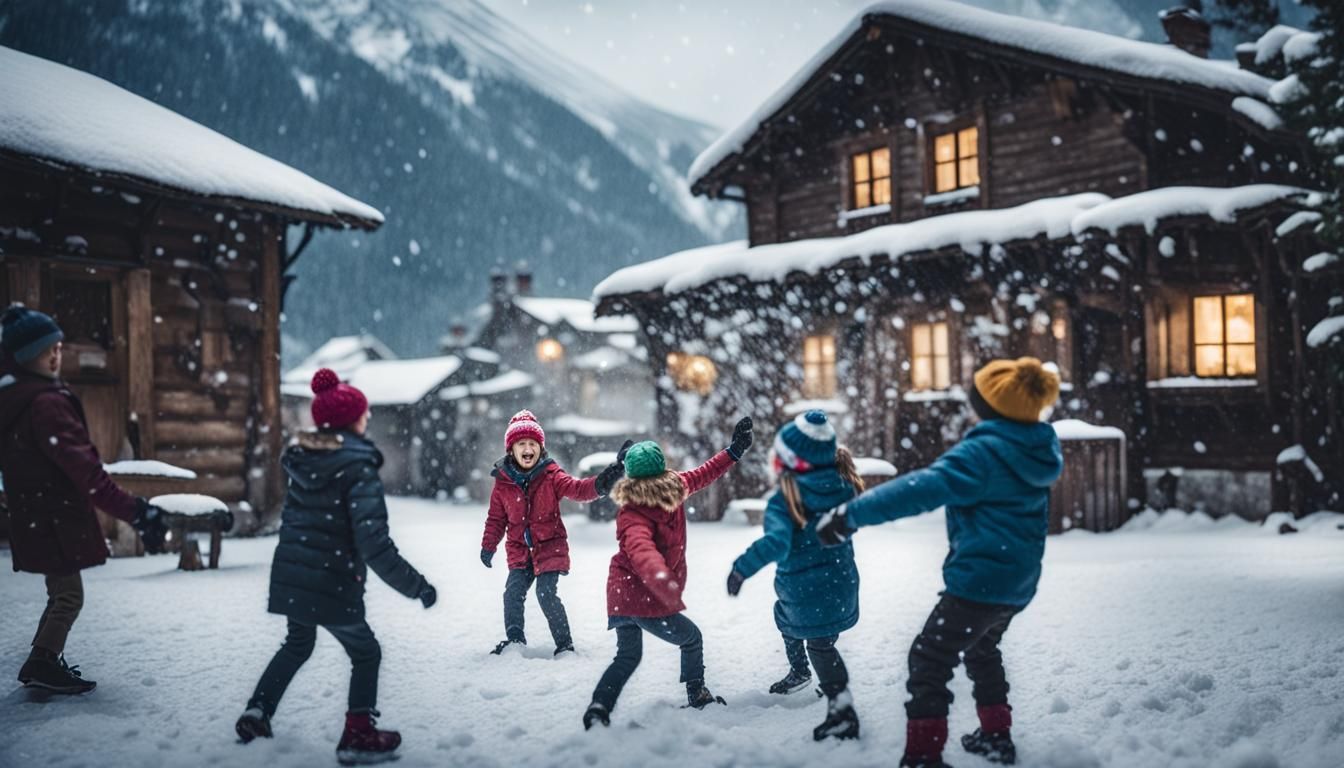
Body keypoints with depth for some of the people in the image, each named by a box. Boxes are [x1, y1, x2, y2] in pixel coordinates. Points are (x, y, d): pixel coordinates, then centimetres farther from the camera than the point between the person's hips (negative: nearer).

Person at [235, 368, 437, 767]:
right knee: (366, 654, 14)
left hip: (290, 579, 7)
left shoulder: (302, 461, 1)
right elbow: (375, 546, -24)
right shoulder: (358, 469, -20)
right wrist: (416, 586, -18)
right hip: (331, 587, -7)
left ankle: (258, 711, 29)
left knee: (297, 644, 31)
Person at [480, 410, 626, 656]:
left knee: (547, 594, -13)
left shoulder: (551, 475, -9)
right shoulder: (503, 482, -2)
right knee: (513, 593, -4)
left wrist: (600, 484, -43)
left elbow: (577, 488, -24)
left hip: (550, 547, -3)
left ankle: (565, 645, 0)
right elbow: (496, 518, 10)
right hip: (519, 551, 3)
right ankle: (514, 640, 16)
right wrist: (488, 546, 9)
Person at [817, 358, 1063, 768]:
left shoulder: (985, 450, -22)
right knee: (981, 650, 29)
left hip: (981, 577, -9)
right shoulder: (1035, 448, 3)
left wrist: (853, 514, -35)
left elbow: (924, 488, -33)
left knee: (929, 660, -2)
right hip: (1018, 581, 9)